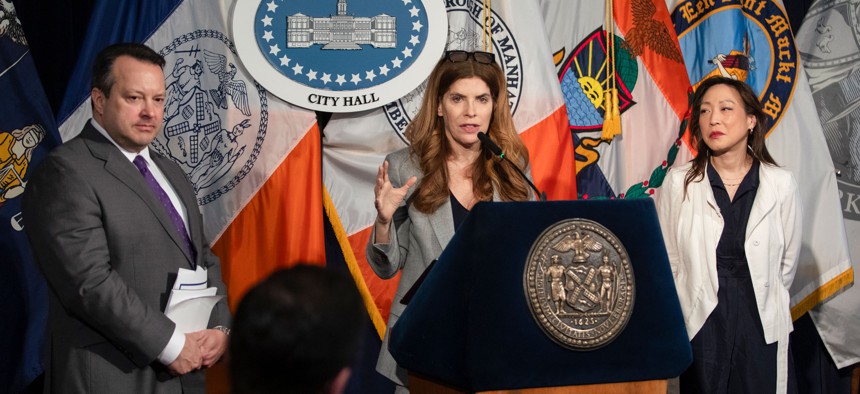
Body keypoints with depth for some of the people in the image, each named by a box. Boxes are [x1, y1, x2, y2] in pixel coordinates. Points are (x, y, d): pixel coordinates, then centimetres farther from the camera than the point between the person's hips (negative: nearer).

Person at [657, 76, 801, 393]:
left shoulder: (781, 184, -4)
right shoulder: (679, 183, -4)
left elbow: (787, 263, 7)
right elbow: (668, 261, 2)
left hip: (763, 328, 1)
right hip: (700, 329, 0)